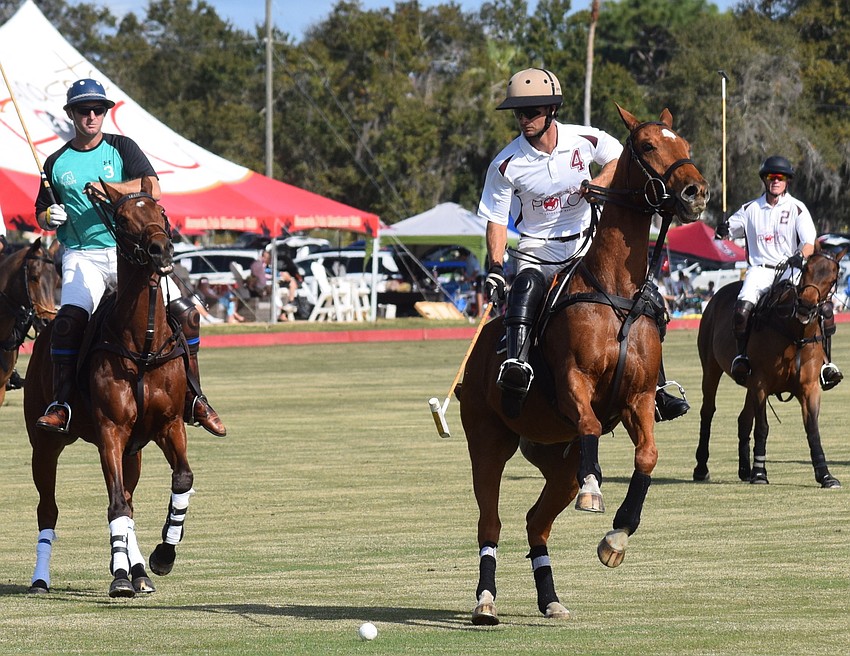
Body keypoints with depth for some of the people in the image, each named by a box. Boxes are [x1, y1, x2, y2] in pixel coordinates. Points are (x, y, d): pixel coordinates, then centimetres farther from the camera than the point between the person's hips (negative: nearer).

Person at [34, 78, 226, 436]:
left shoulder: (123, 148, 8)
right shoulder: (57, 163, 12)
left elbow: (152, 188, -7)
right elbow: (41, 215, 20)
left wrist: (109, 188, -20)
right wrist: (49, 218, -4)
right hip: (82, 255, 0)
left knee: (184, 316, -14)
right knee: (69, 318, -29)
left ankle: (193, 398, -1)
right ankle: (61, 403, -27)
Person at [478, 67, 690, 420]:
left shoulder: (586, 140, -7)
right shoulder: (506, 165, -11)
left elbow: (619, 159, 12)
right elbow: (496, 220, -5)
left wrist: (599, 184, -8)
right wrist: (495, 268, -18)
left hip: (586, 245, 3)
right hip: (537, 254, -3)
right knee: (526, 288, -36)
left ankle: (655, 389, 2)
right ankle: (516, 367, -52)